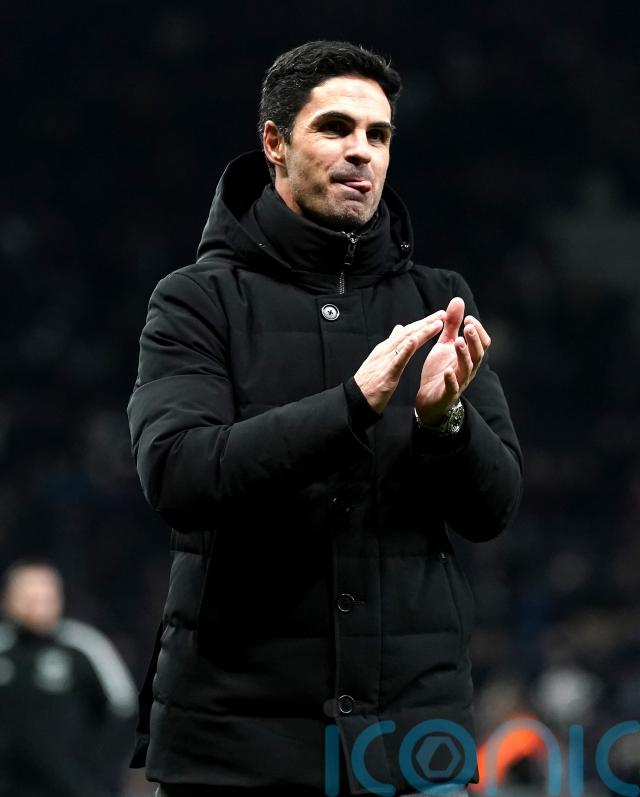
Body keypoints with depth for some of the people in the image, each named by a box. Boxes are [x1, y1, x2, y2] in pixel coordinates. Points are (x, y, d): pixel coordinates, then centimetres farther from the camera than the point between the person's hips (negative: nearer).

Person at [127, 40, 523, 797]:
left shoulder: (438, 302, 8)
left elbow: (493, 507, 4)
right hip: (239, 722, -2)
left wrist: (444, 416, -17)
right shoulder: (198, 300, 0)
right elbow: (176, 476, -15)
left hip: (412, 724, 2)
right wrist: (354, 402, -24)